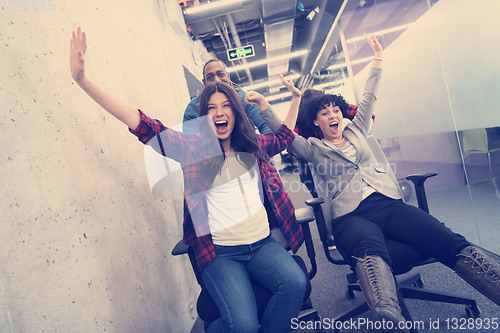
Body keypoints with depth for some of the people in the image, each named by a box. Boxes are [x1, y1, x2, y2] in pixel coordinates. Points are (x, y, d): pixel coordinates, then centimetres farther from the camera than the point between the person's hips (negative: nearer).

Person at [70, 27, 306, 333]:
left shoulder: (254, 146, 11)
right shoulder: (193, 149, 0)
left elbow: (283, 136, 31)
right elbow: (142, 124, -9)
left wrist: (296, 98, 33)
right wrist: (82, 80, -16)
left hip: (262, 244, 4)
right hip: (219, 251, -3)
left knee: (295, 282, -25)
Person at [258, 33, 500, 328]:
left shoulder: (356, 132, 29)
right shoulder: (313, 148, 18)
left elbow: (369, 99, 30)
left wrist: (378, 59, 30)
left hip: (389, 202, 5)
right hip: (351, 215, -5)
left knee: (450, 241, -22)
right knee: (370, 249, -41)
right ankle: (390, 318, -66)